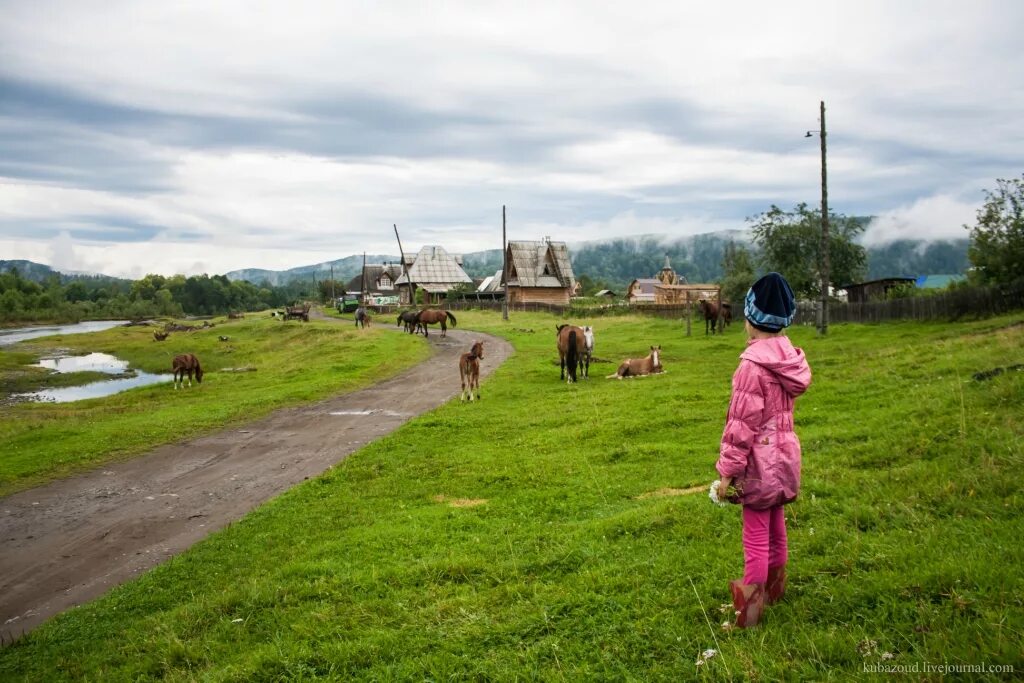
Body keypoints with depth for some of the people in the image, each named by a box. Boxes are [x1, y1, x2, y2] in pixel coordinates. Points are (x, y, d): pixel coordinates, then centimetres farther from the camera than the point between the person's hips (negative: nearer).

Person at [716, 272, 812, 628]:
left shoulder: (753, 363, -22)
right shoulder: (791, 358, 2)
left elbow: (742, 423, -19)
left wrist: (727, 471, -13)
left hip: (759, 461, -8)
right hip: (785, 452, 8)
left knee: (756, 535, 0)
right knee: (776, 526, 21)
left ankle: (750, 608, 8)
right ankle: (774, 588, 37)